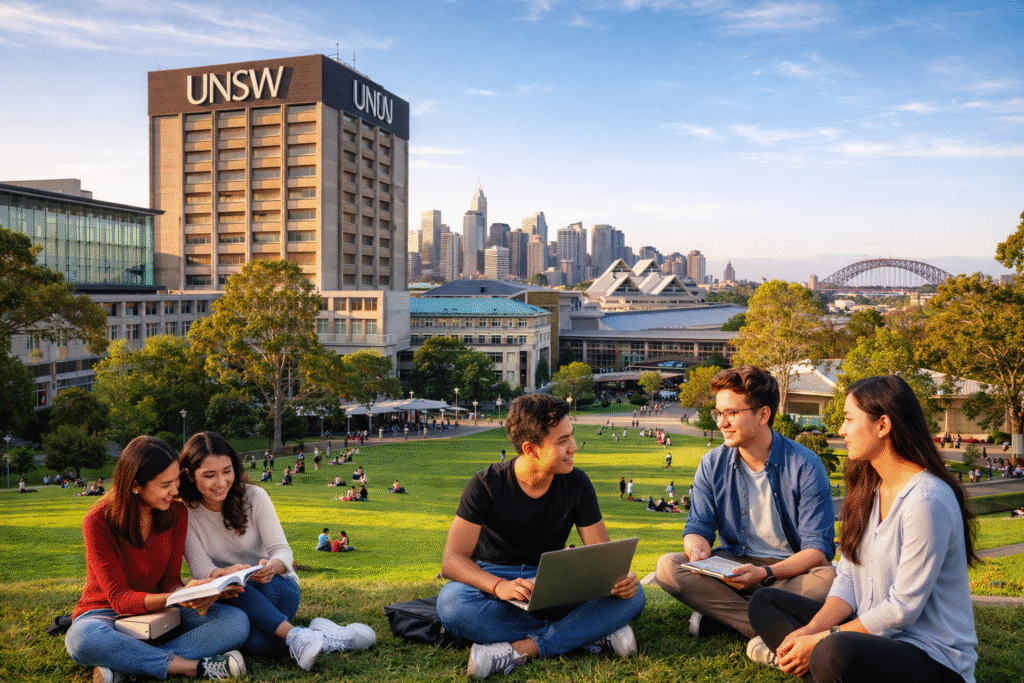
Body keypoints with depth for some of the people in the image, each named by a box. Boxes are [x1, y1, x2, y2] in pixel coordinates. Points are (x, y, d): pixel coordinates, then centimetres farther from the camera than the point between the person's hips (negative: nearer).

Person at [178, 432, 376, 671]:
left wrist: (273, 566, -38)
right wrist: (226, 574, -41)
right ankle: (294, 634, -36)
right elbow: (200, 568, -16)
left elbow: (282, 550, -12)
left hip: (275, 587, 0)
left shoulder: (254, 496, -8)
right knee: (231, 587, -37)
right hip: (225, 599, 0)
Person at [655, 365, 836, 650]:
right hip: (733, 565, 3)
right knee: (668, 566, -22)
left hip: (790, 571, -2)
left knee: (828, 578, -36)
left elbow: (818, 549, -14)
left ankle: (720, 614, -26)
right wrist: (698, 551, -22)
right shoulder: (712, 465, 0)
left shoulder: (806, 466, -11)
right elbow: (698, 528, 4)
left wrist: (765, 573, -31)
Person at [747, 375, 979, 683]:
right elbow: (848, 577, 7)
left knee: (834, 653, -38)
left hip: (934, 657, -9)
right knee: (764, 601, 6)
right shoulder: (869, 490, 9)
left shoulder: (926, 501, -21)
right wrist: (810, 631, -9)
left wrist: (820, 640, -17)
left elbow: (902, 609, -20)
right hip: (870, 629, 9)